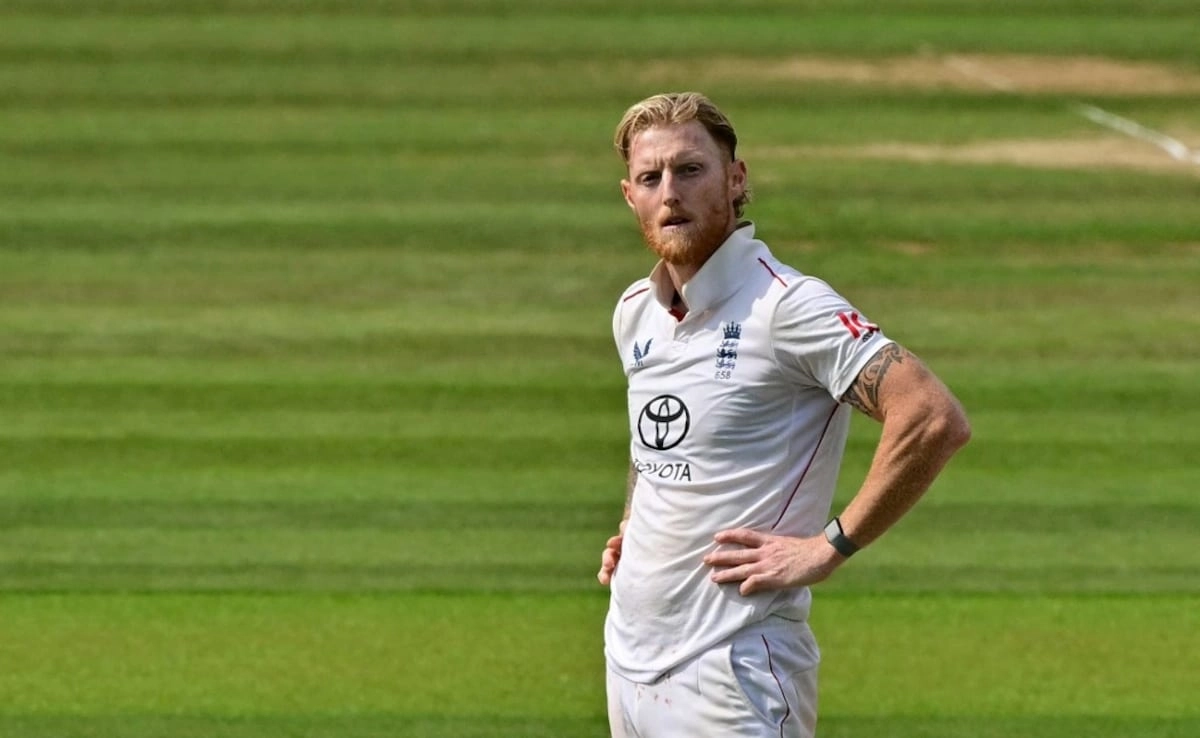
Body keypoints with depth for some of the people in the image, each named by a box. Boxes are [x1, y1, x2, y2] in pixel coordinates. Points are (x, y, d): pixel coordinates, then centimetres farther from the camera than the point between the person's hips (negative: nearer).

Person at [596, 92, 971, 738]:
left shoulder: (786, 307, -13)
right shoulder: (635, 314, 12)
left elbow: (936, 421, -22)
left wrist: (828, 548, -18)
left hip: (732, 674, -8)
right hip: (629, 654, 8)